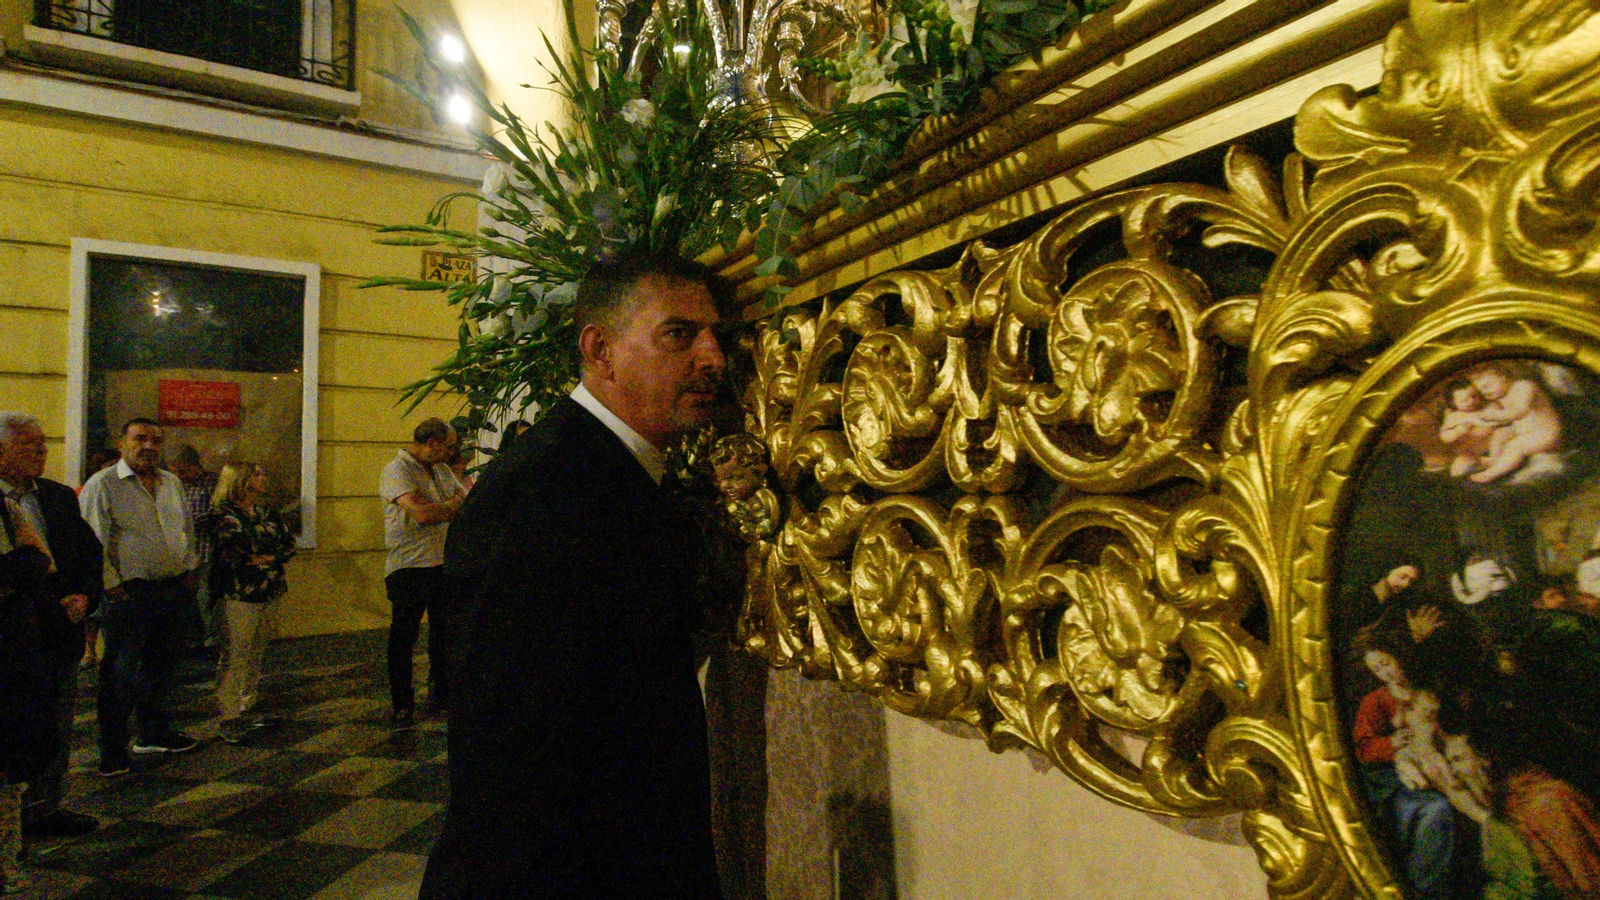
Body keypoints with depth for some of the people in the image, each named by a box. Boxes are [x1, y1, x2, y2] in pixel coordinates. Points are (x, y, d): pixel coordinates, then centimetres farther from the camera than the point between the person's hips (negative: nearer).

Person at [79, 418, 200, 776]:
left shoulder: (172, 483, 13)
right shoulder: (102, 485, -8)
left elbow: (186, 529, 21)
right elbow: (92, 541, -11)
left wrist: (189, 568, 13)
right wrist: (111, 585, -14)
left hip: (172, 589, 6)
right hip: (130, 592, -6)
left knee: (161, 665, 16)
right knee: (121, 673, 0)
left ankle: (155, 733, 30)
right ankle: (113, 751, 12)